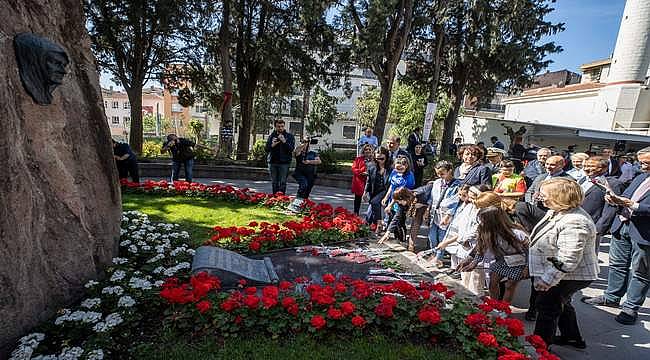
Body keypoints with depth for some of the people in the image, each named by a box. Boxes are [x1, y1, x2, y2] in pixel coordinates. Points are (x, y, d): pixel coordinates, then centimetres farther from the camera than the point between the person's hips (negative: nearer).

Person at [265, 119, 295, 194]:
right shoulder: (271, 136, 11)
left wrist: (284, 141, -22)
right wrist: (272, 145, -12)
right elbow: (267, 149, 8)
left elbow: (291, 149, -9)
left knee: (282, 182, -6)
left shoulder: (289, 136, 3)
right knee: (274, 183, 10)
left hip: (284, 162, -3)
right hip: (273, 162, 4)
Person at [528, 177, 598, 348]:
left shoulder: (573, 223, -32)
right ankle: (572, 338, 47)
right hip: (556, 274, 10)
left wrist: (547, 280, -27)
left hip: (569, 277, -10)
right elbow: (545, 243, 15)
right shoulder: (556, 212, 1)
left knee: (546, 308, 1)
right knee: (561, 305, 26)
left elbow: (568, 259, -33)